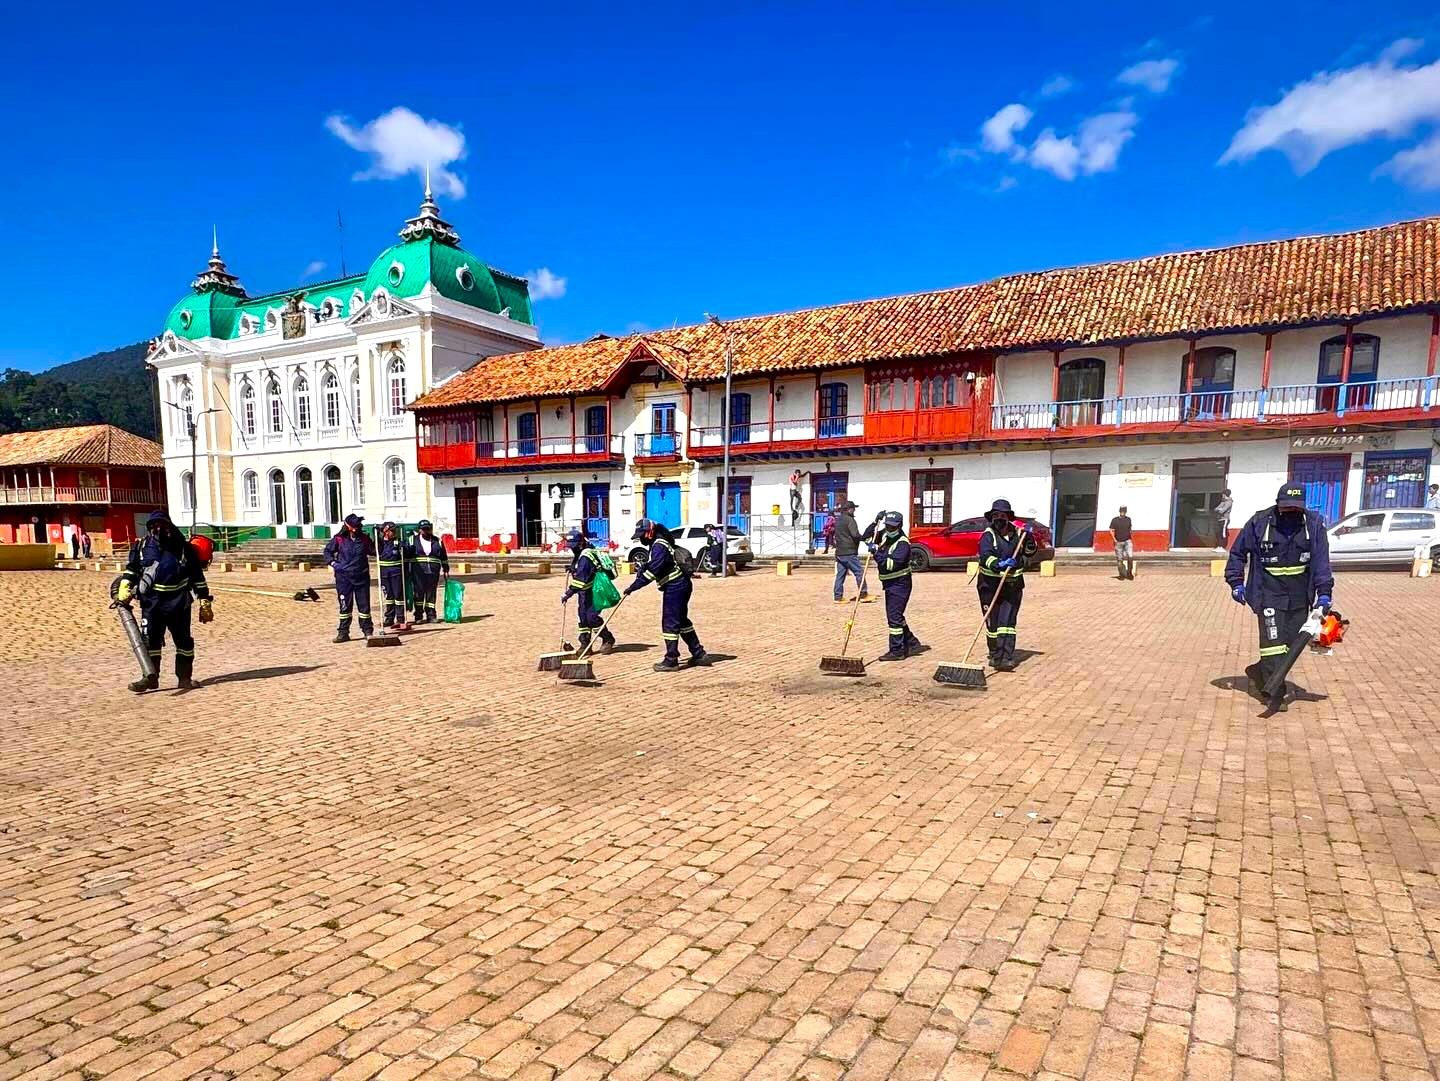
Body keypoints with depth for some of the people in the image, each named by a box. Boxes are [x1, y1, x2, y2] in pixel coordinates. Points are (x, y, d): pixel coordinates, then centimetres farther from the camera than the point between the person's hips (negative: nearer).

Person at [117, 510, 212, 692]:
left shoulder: (184, 548, -2)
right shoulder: (142, 547, 4)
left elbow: (197, 576, 1)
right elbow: (131, 569, 14)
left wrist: (205, 602, 0)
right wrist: (124, 589, -3)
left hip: (179, 602, -1)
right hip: (151, 602, 1)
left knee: (184, 641, 6)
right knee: (150, 640, 0)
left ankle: (185, 677, 17)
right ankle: (150, 677, 10)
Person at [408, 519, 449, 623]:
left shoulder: (437, 541, 13)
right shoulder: (413, 540, 8)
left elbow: (444, 557, 17)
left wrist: (446, 569, 14)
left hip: (433, 571, 2)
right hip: (418, 571, -1)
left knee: (431, 593, 3)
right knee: (419, 593, -2)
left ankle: (431, 615, 10)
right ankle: (418, 616, 5)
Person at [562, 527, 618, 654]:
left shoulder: (585, 557, -23)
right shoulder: (580, 554, 8)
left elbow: (580, 579, -29)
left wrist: (568, 594, -29)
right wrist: (572, 569, 11)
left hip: (595, 591, -10)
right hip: (586, 592, 10)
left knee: (591, 616, -11)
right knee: (583, 616, 7)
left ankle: (608, 640, 7)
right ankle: (585, 644, 12)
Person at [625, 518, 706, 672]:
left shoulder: (659, 546, -18)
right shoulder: (658, 543, 15)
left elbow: (652, 571, -26)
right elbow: (652, 565, 24)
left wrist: (633, 587, -24)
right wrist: (642, 568, 2)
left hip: (674, 588, -11)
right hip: (681, 585, 11)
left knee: (670, 623, -5)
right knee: (682, 620, 18)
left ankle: (671, 660, 0)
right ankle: (698, 653, 25)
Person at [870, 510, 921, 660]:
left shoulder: (902, 543, -18)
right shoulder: (884, 535, 7)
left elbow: (892, 564, -27)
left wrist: (876, 552, -26)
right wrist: (875, 525, 5)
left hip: (899, 584, -9)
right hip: (889, 584, 9)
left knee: (894, 616, -9)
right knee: (896, 616, 16)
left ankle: (896, 651, -2)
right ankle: (912, 643, 28)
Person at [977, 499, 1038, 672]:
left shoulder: (1017, 532, 6)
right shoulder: (988, 535, -9)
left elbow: (1029, 553, 19)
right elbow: (986, 556, -26)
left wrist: (1029, 539, 0)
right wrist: (999, 564, -45)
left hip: (1013, 585, 2)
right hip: (990, 585, -2)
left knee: (1007, 623, -5)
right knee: (992, 623, 7)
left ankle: (1005, 659, -8)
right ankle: (995, 655, 23)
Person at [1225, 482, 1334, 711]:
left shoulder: (1314, 523, -4)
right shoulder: (1260, 522, -9)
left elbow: (1321, 560, -7)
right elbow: (1237, 552, 3)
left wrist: (1324, 592, -15)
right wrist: (1236, 582, -2)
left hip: (1299, 597, 3)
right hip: (1269, 594, -3)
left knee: (1292, 644, 8)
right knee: (1273, 641, -9)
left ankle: (1257, 672, 29)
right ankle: (1276, 694, -3)